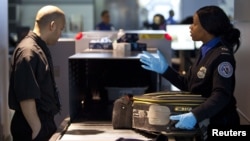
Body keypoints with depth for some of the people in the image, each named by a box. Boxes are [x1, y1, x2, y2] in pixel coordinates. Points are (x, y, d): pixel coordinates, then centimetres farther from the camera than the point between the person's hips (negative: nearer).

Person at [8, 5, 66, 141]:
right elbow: (26, 97, -23)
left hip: (45, 121, 10)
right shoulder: (28, 52, -18)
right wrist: (37, 129, -21)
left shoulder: (40, 48, 13)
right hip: (32, 127, -10)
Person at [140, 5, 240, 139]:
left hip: (219, 123, -8)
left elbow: (221, 96, -31)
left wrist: (195, 116, -43)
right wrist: (165, 70, 2)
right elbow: (187, 85, 11)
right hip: (203, 121, 8)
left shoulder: (222, 56, -21)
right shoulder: (205, 51, 6)